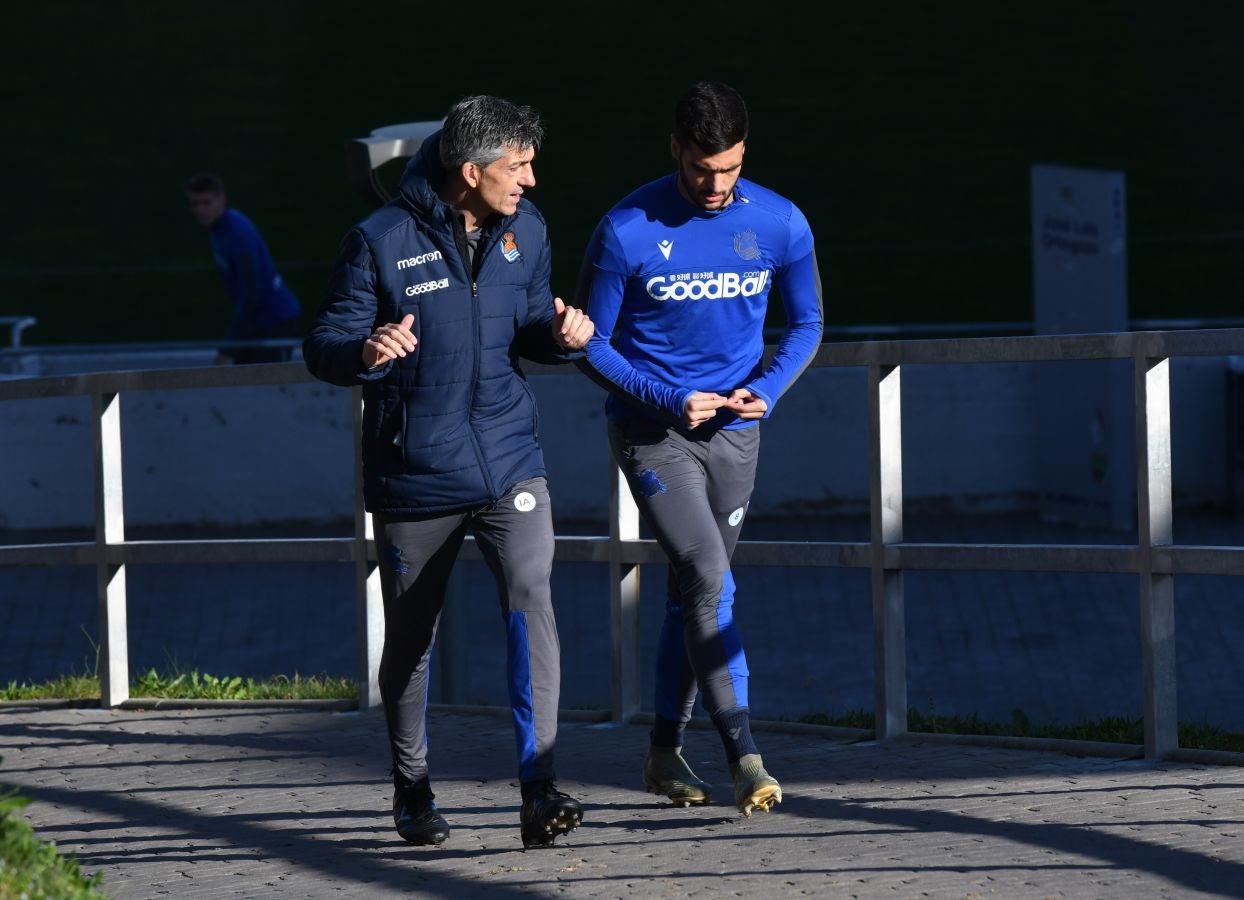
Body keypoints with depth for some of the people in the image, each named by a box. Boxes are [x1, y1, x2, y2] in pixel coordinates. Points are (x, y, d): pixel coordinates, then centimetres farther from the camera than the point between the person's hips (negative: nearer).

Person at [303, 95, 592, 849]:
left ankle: (540, 789, -21)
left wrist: (562, 335, -6)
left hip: (509, 464, 2)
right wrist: (366, 351, -32)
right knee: (411, 638, 10)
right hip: (415, 475, -2)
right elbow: (323, 349, -9)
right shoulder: (382, 242, -11)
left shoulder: (524, 230, 4)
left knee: (530, 599, -19)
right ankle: (413, 792, 30)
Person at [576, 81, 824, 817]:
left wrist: (766, 389, -9)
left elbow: (807, 326, 10)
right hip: (650, 430, -4)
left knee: (697, 592, 11)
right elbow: (593, 344, -5)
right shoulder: (628, 232, -13)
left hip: (734, 434, 4)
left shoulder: (780, 224, -3)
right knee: (707, 575, -19)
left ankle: (666, 751, 26)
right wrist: (670, 400, -17)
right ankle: (744, 756, -19)